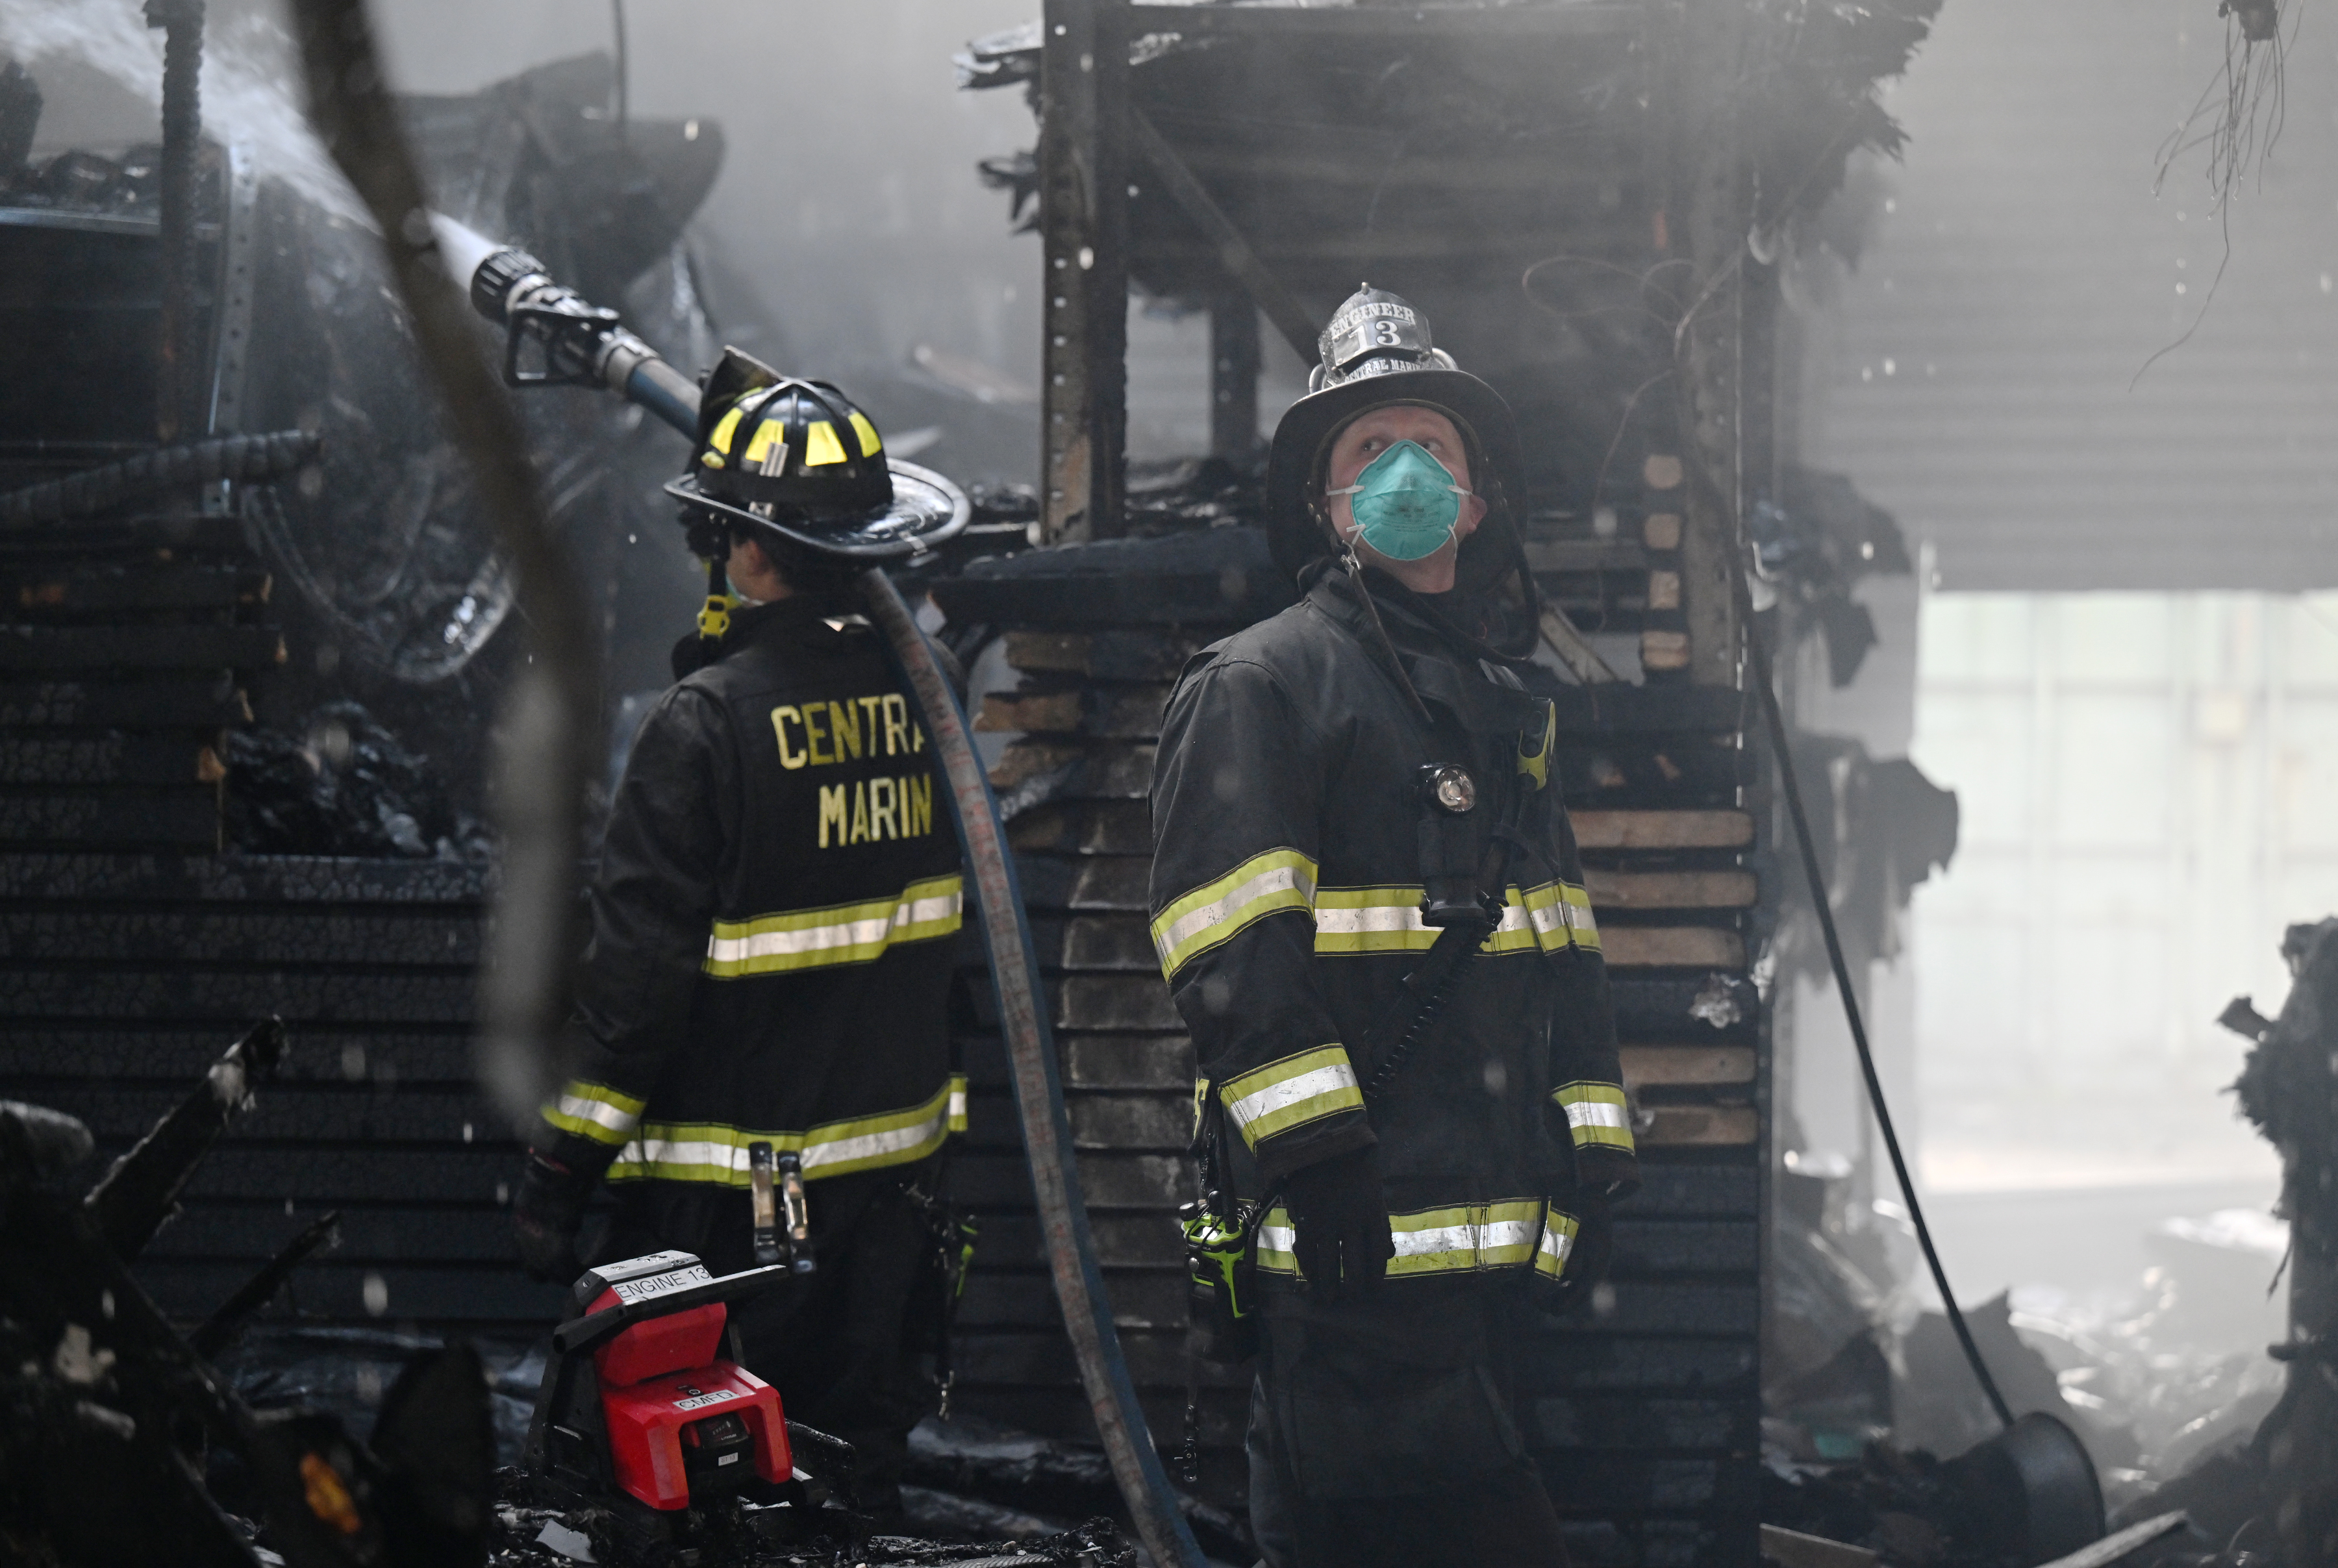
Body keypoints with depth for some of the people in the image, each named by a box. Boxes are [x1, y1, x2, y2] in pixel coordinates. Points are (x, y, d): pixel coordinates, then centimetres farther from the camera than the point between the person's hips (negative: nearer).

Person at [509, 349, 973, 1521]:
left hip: (732, 1196, -6)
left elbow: (638, 973, -17)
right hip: (891, 1173, 6)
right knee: (853, 1463, 15)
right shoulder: (914, 689, 0)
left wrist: (559, 1172, -11)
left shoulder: (705, 728, -18)